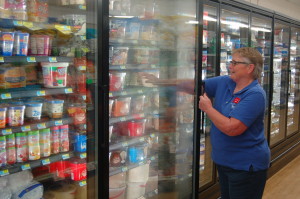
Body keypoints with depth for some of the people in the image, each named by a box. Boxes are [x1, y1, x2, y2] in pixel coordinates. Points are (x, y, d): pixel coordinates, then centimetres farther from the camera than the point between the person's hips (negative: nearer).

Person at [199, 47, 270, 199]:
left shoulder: (255, 95, -23)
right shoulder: (224, 82, 1)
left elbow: (232, 128, -29)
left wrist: (208, 108, -17)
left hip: (246, 166, -8)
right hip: (224, 161, 8)